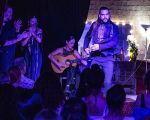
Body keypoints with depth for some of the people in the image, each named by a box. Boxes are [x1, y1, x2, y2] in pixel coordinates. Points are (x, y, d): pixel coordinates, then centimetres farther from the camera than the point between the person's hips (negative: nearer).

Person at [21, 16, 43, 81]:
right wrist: (28, 36, -10)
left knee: (35, 70, -5)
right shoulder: (26, 31, 6)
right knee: (27, 71, 2)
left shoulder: (39, 31, 4)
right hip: (28, 54, 2)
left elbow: (40, 40, -13)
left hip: (36, 54, -2)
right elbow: (23, 44, 0)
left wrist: (33, 33, -12)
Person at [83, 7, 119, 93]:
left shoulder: (113, 27, -2)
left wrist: (99, 46, -20)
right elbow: (87, 37, 22)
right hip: (95, 57, 3)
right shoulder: (95, 25, 7)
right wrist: (86, 48, 7)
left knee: (107, 82, -9)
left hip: (108, 58, -3)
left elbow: (114, 42, -14)